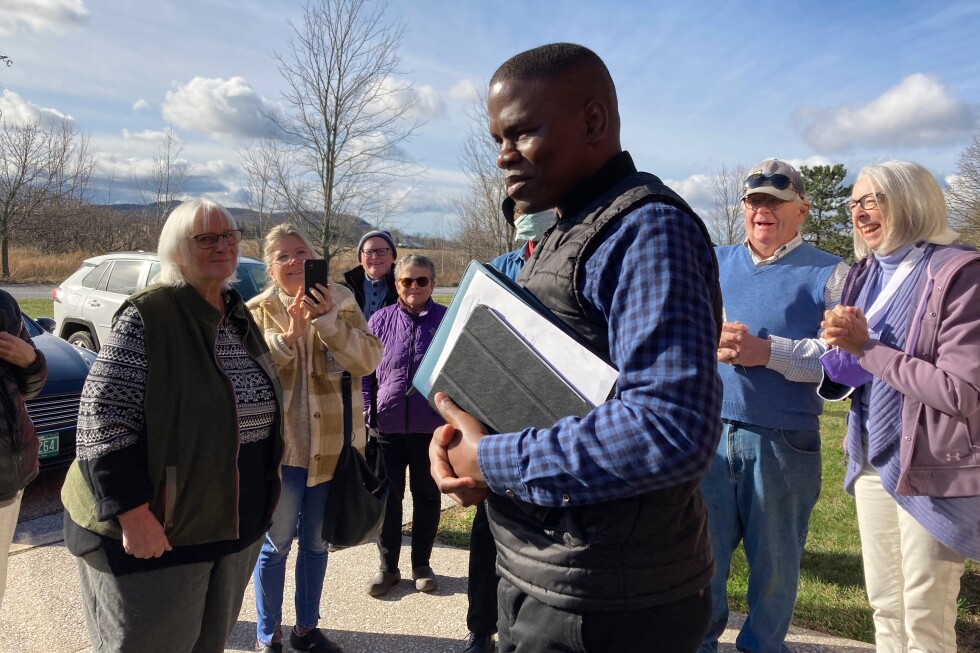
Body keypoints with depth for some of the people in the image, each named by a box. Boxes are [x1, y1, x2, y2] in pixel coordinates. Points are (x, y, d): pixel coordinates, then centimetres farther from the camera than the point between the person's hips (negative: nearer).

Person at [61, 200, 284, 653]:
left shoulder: (240, 317, 7)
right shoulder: (146, 317, -16)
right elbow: (101, 420, -20)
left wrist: (259, 504, 16)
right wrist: (134, 514, -23)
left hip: (237, 528, 7)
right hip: (158, 531, -7)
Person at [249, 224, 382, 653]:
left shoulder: (341, 301, 0)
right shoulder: (258, 310, -2)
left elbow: (368, 360, -12)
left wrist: (328, 320, -23)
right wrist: (289, 333, -25)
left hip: (330, 444, 2)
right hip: (278, 444, -2)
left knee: (315, 542, 17)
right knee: (275, 544, 7)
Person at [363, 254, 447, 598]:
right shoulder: (381, 320, 1)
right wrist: (368, 410, 1)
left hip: (431, 426, -1)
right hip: (387, 424, 1)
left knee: (427, 495, 13)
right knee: (388, 496, 10)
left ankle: (421, 565, 29)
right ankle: (388, 566, 25)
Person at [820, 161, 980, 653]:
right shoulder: (865, 275, 7)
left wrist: (866, 348, -19)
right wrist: (841, 343, -12)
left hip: (931, 470, -6)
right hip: (872, 464, 6)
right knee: (885, 608, 18)